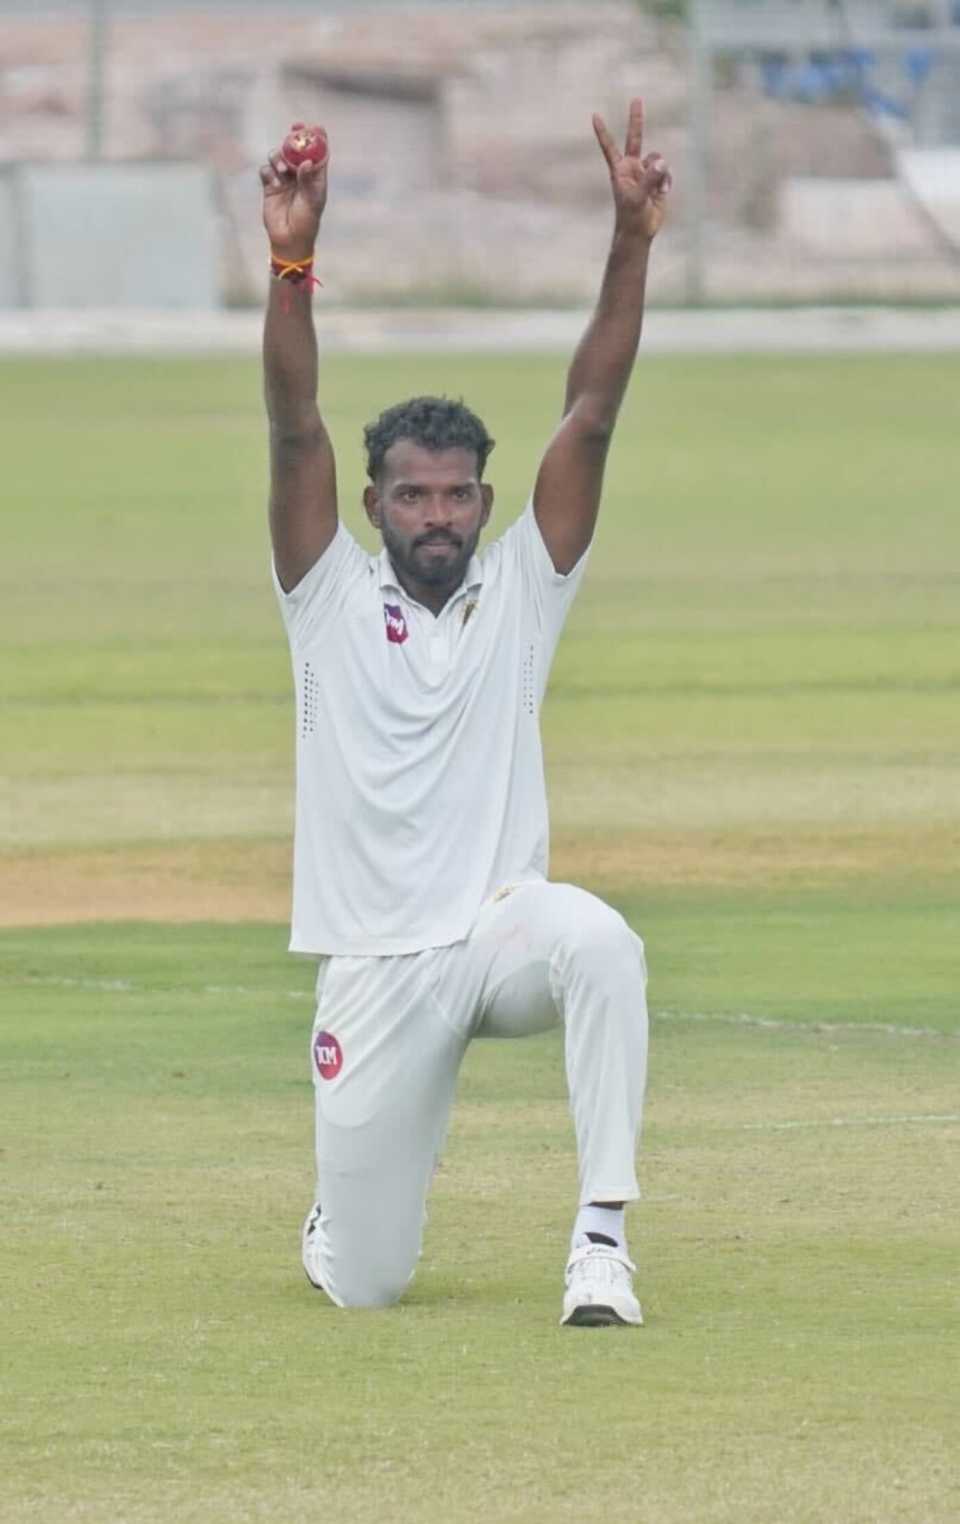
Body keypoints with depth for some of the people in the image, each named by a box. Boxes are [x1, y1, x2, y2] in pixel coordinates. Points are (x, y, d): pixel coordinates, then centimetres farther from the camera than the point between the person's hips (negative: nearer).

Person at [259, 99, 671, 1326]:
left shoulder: (520, 595, 7)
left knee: (599, 942, -38)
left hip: (502, 928, 0)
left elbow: (590, 415, -1)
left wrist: (632, 239, -12)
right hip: (375, 971, 0)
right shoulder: (332, 601, 5)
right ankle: (348, 1215, 41)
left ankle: (602, 1236, -35)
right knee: (363, 1286, 1)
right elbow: (295, 432, -8)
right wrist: (290, 261, -21)